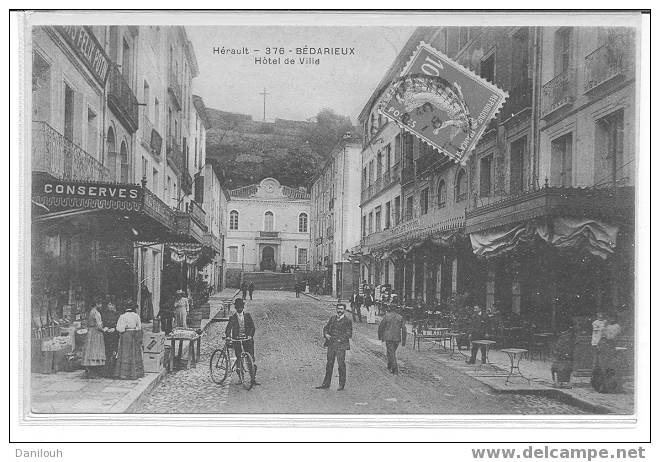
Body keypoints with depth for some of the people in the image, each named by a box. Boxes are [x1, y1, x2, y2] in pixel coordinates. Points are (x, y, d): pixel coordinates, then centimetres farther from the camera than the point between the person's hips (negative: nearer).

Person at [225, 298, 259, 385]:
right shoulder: (233, 317, 4)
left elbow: (252, 326, -1)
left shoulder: (247, 316, 6)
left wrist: (250, 335, -18)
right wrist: (228, 336, -25)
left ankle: (253, 379, -3)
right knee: (239, 358, -6)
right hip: (236, 339, 0)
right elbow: (228, 328, -6)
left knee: (251, 358, -7)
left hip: (247, 338, 0)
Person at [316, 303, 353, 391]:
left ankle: (342, 385, 10)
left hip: (341, 345, -5)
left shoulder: (347, 321, -4)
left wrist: (339, 339, -15)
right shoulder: (332, 318, 12)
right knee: (329, 364, 10)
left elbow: (349, 334, -8)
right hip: (331, 345, 5)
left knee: (341, 365, -1)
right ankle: (326, 383, 17)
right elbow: (326, 327, 16)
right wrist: (326, 334, -5)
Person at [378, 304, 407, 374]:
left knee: (391, 353, 0)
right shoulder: (400, 317, 4)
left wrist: (380, 336, 15)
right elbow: (404, 329, 1)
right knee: (393, 352, 21)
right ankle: (389, 366, 32)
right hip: (397, 338, 4)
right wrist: (403, 341, 5)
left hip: (388, 338, -4)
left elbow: (381, 327, 0)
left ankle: (395, 369, -9)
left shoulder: (387, 316, -4)